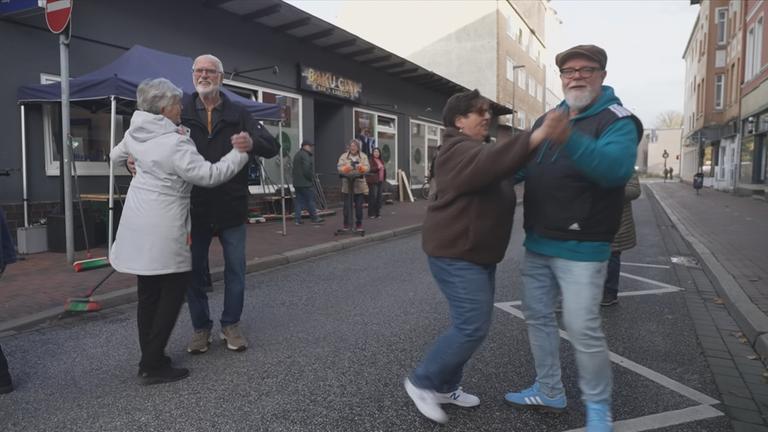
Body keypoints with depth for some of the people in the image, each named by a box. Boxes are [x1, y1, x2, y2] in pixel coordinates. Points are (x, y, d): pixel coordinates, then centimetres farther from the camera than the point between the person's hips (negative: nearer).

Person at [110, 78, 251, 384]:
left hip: (140, 224, 9)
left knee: (148, 293, 15)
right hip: (162, 230, -9)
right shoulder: (174, 144, -20)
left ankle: (150, 359, 25)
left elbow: (116, 156, 25)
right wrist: (239, 153, -9)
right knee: (173, 290, 1)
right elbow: (209, 175, -17)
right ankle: (154, 366, 4)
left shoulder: (136, 132, 6)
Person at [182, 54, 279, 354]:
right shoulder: (181, 113, 2)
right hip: (195, 208, 0)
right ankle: (201, 327, 26)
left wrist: (252, 142, -27)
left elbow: (272, 147, -4)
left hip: (232, 206, 1)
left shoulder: (237, 114, 3)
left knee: (235, 269, 9)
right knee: (194, 270, 9)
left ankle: (231, 324, 26)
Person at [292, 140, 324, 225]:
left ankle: (297, 219, 6)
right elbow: (307, 169, -21)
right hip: (304, 183, -9)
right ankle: (314, 218, 2)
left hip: (297, 182, 9)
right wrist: (311, 178, -9)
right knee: (310, 200, -2)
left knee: (299, 201, 8)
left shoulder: (297, 154, 20)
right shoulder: (305, 155, -13)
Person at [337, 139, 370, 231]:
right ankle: (346, 224, 10)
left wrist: (361, 167, -27)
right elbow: (339, 167, -6)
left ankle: (359, 224, 17)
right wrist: (346, 168, -28)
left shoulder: (363, 156, 7)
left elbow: (367, 167, -5)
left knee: (359, 206, 5)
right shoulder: (344, 156, 4)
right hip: (347, 185, -1)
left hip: (359, 185, 1)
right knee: (347, 205, 0)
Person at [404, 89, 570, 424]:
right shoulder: (460, 150, -17)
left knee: (469, 323, 14)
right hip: (456, 254, -11)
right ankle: (422, 382, 5)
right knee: (472, 326, -11)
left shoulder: (478, 149, 20)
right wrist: (537, 137, -49)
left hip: (477, 253, 11)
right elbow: (491, 162, -38)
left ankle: (445, 386, 27)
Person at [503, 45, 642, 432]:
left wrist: (569, 138, -44)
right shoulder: (546, 120, 12)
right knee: (537, 315, 14)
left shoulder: (617, 120, -10)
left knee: (582, 328, -5)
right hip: (538, 243, 7)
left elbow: (616, 168, -31)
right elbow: (520, 167, 21)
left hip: (581, 247, -7)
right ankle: (549, 391, 31)